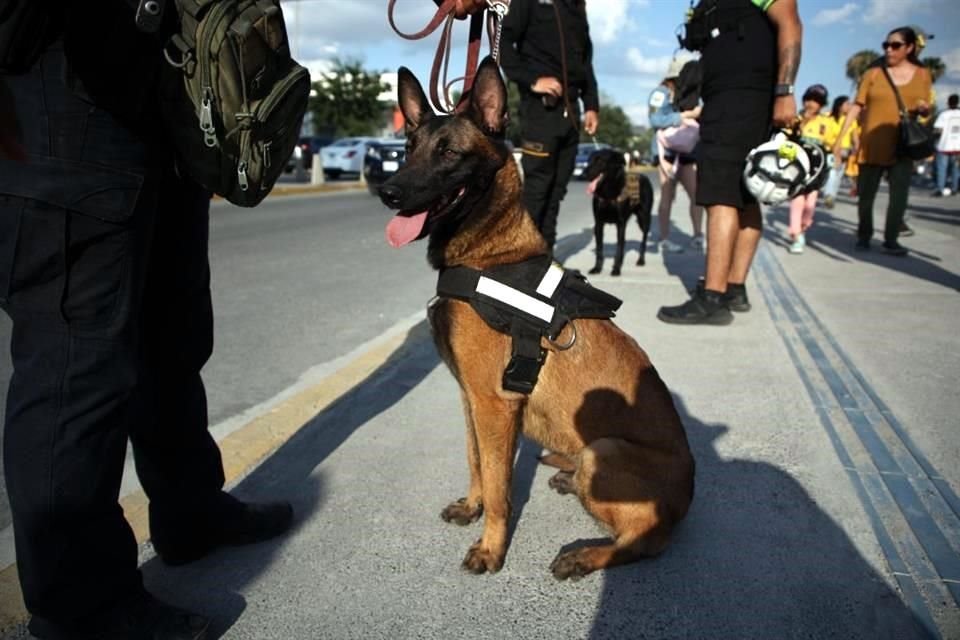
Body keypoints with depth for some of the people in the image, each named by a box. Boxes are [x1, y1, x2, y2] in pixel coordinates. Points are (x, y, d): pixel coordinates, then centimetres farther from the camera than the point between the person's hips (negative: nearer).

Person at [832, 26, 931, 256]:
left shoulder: (922, 74, 7)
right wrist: (840, 138, -7)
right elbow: (856, 107, 0)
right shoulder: (874, 73, 2)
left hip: (903, 146, 1)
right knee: (866, 195, 5)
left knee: (899, 196, -3)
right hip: (872, 145, -1)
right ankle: (863, 236, 22)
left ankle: (891, 240, 7)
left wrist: (924, 108, -11)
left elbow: (924, 110, 14)